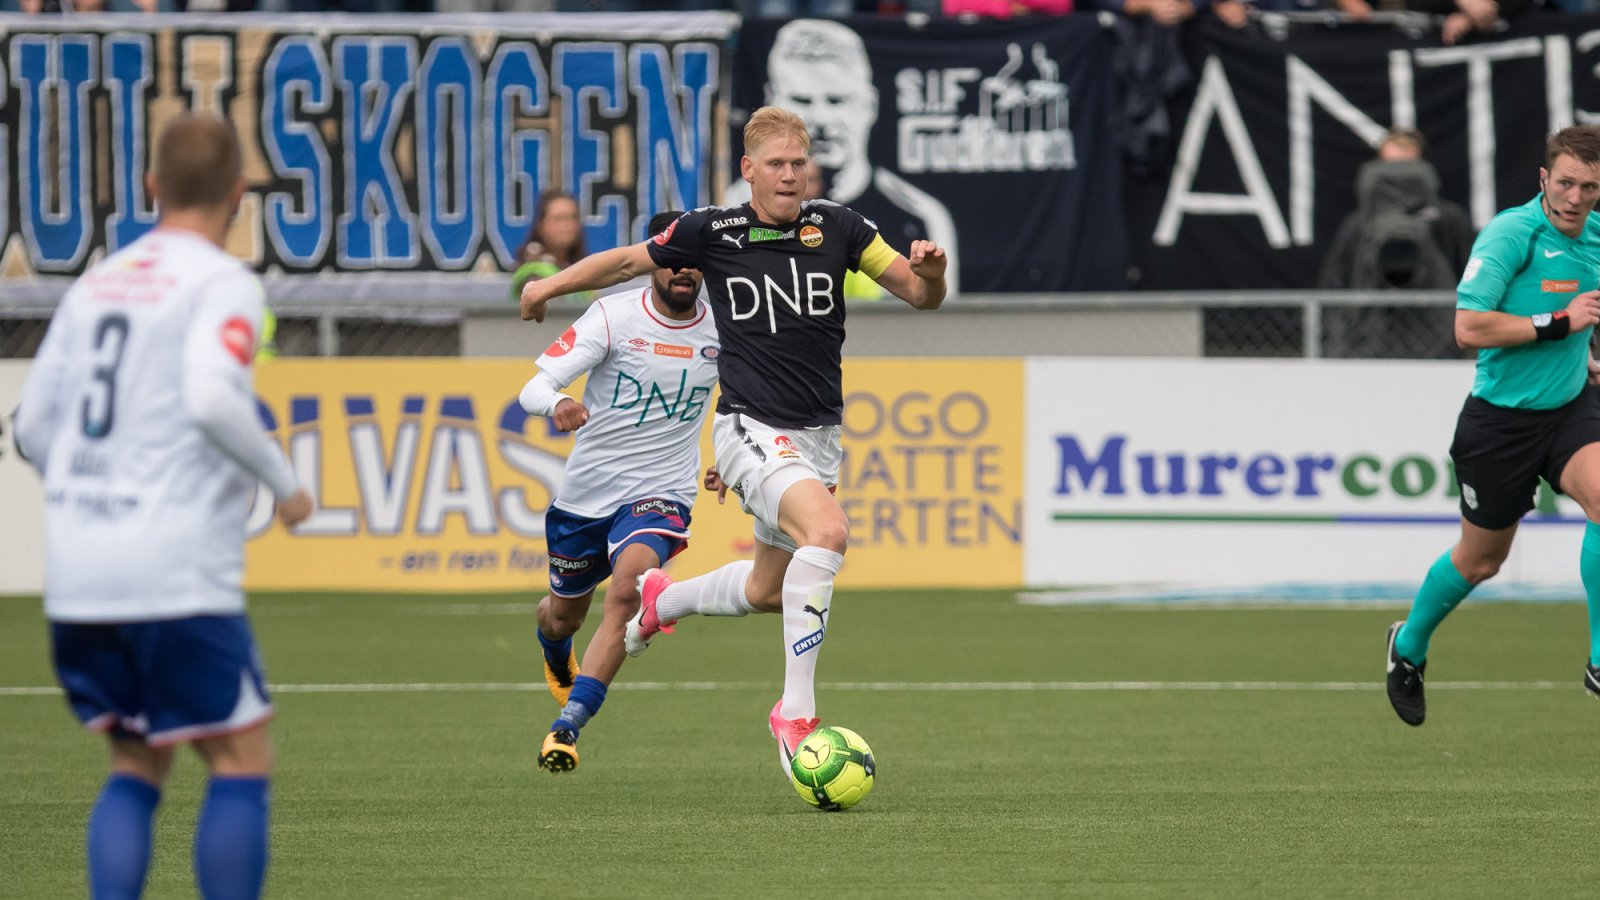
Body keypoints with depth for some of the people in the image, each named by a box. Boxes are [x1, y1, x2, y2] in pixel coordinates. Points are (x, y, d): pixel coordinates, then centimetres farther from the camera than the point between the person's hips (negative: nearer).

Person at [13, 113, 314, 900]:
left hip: (76, 569, 6)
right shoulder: (221, 283, -5)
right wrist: (284, 485, -7)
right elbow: (211, 396, -22)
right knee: (241, 761, 2)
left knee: (136, 765, 14)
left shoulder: (94, 284, 14)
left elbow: (34, 429, 15)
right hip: (175, 570, -6)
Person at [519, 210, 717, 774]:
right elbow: (534, 388, -20)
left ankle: (567, 726, -27)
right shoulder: (614, 316, -12)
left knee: (629, 590, -29)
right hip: (585, 491, 1)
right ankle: (558, 660, 59)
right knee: (563, 615, 19)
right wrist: (557, 403, -43)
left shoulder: (721, 329, -4)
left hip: (659, 494, 0)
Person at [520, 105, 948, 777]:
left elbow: (922, 295, 2)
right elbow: (629, 261, 10)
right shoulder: (713, 232, -6)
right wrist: (551, 285, 16)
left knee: (768, 592, 17)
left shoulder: (837, 228, -1)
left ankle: (661, 599, 50)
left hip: (818, 436, 5)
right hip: (751, 428, -5)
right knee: (827, 528, -31)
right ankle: (795, 710, -28)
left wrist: (929, 269, -20)